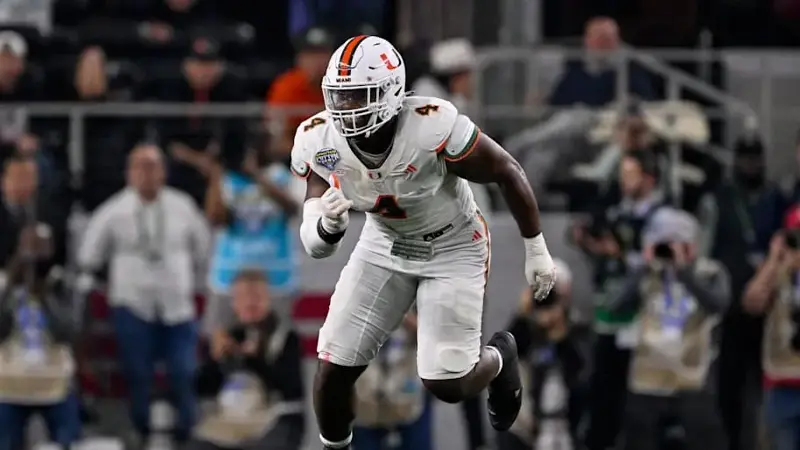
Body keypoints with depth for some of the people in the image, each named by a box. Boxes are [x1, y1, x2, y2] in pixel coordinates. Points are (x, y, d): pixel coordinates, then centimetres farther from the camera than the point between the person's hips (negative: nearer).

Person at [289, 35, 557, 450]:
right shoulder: (318, 143, -22)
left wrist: (536, 251, -8)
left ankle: (498, 359, 30)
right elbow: (314, 246, -17)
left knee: (447, 384, -7)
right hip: (385, 246, 3)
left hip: (453, 249, -3)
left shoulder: (433, 127, -35)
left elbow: (508, 173, -19)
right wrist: (329, 225, -43)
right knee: (334, 366, -5)